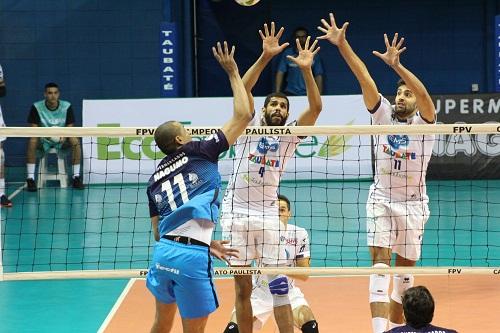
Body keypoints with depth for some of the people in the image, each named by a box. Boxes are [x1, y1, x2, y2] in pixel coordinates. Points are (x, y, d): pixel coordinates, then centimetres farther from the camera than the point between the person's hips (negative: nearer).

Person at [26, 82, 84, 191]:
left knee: (75, 141, -30)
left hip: (62, 141, 1)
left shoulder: (67, 107, -8)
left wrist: (65, 136, -30)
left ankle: (76, 177, -21)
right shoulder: (36, 107, -11)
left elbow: (70, 127, -7)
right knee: (32, 141, -33)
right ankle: (30, 178, -29)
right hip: (43, 141, -1)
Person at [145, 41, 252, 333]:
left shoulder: (155, 178, 18)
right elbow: (243, 115, 2)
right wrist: (233, 72, 13)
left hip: (163, 251, 6)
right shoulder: (197, 153, 2)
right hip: (191, 257, -6)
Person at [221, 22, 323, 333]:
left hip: (268, 216, 1)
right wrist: (265, 56, -20)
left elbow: (316, 108, -6)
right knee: (243, 288, 5)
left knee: (279, 285, -3)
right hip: (236, 213, -1)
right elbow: (243, 89, -9)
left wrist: (306, 69, -18)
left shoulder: (290, 136, 7)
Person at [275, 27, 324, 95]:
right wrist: (277, 92, -7)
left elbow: (318, 76, 5)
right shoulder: (287, 53, 5)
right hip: (290, 93, 0)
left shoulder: (313, 55, 7)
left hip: (307, 94, 0)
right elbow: (280, 73, 2)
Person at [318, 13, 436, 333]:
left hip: (413, 203, -1)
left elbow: (424, 94, -28)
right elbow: (365, 78, -9)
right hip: (381, 199, 1)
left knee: (405, 270, 7)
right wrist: (341, 44, -18)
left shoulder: (424, 122, -7)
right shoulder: (383, 114, 0)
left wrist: (396, 65, -42)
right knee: (380, 263, -10)